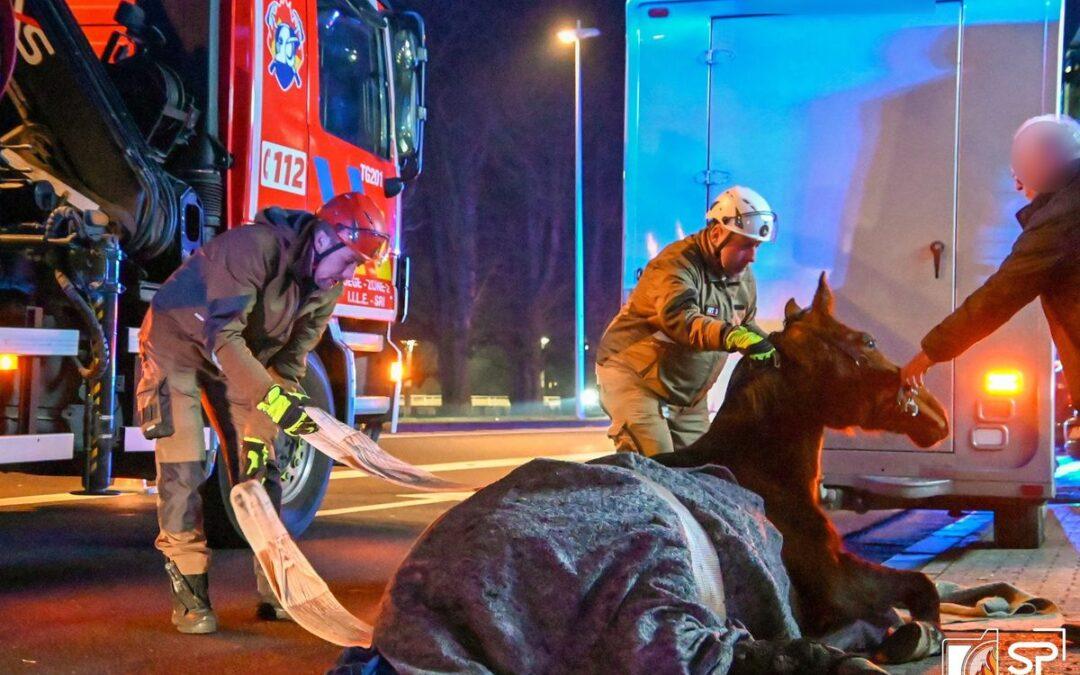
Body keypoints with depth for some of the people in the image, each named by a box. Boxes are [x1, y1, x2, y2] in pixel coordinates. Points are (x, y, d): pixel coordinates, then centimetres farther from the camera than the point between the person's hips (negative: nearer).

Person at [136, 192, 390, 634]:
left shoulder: (326, 288, -10)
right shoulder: (255, 247, -34)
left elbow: (290, 360, -4)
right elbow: (222, 337, -37)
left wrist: (259, 434, -11)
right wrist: (271, 399, -44)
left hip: (241, 353, 7)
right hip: (179, 340, -7)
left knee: (259, 465, 2)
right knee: (183, 466, -14)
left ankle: (275, 589, 9)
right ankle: (190, 594, -6)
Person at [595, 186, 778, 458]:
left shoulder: (744, 277, 6)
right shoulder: (678, 264, -22)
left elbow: (746, 325, 20)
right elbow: (679, 318, -41)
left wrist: (771, 348, -2)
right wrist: (732, 336, -56)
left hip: (688, 396, 9)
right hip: (632, 378, -8)